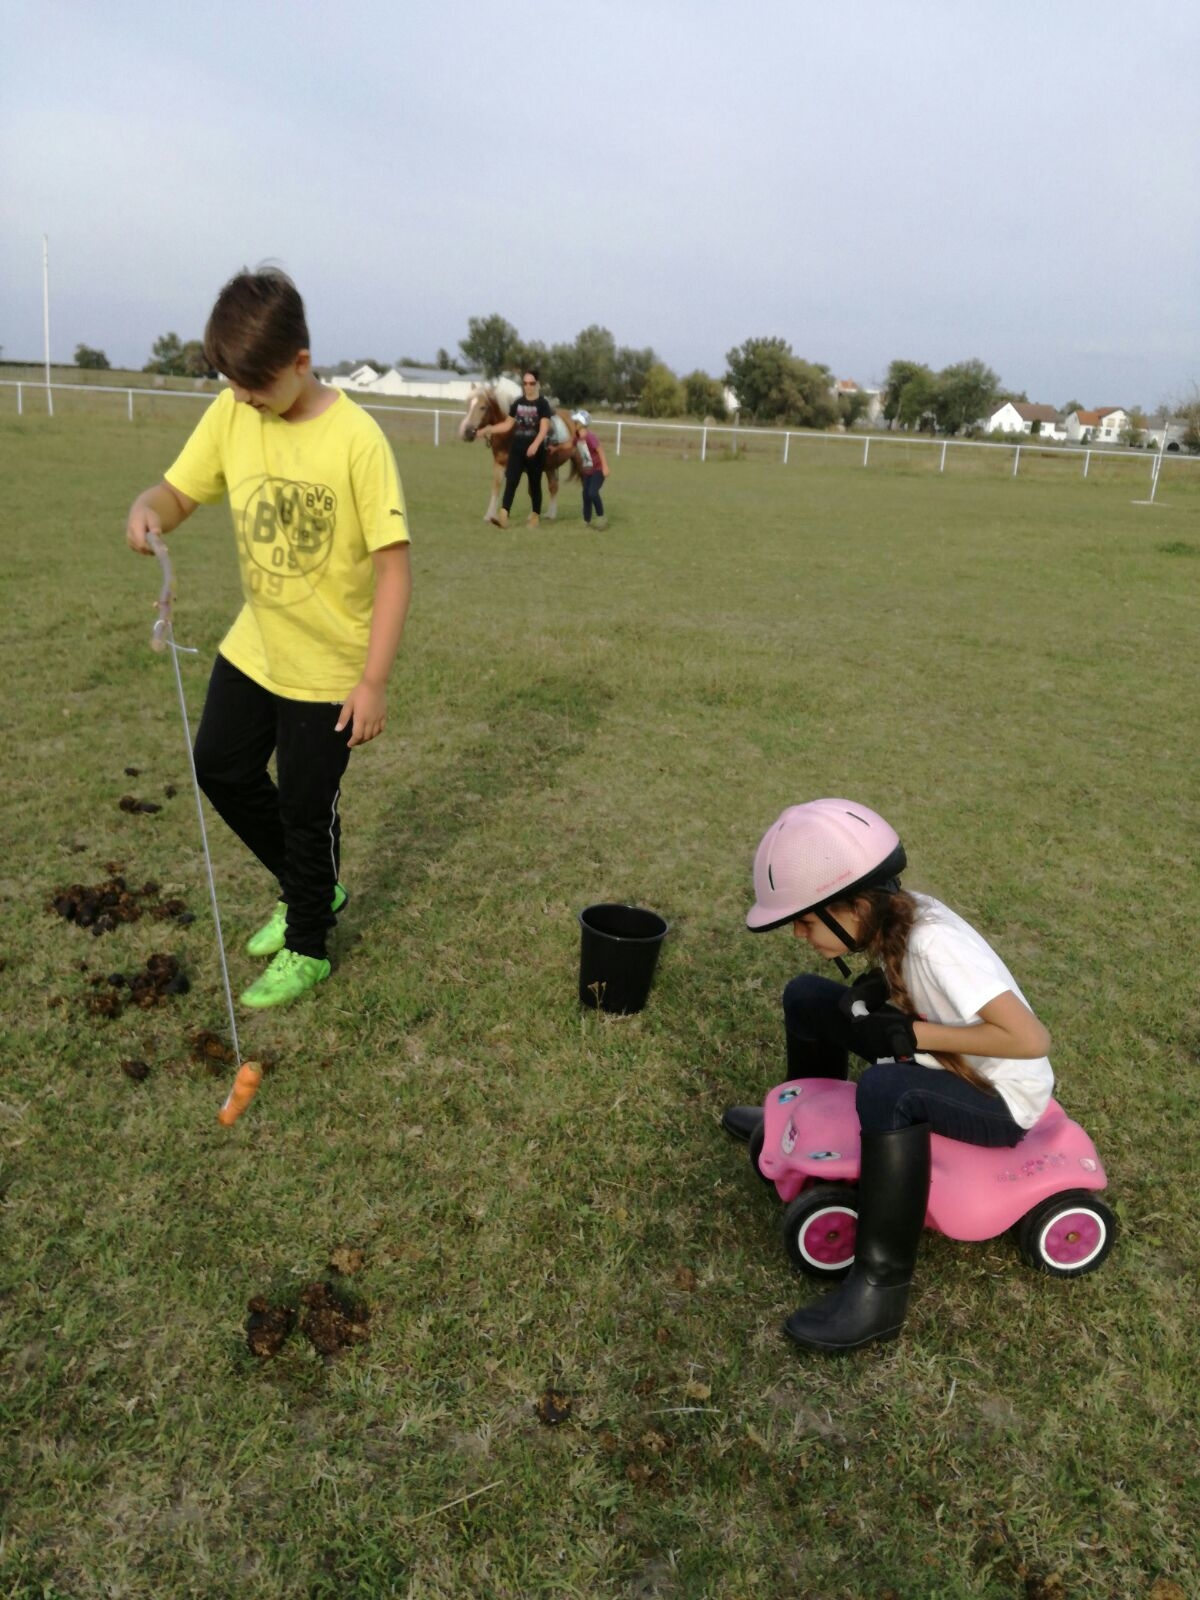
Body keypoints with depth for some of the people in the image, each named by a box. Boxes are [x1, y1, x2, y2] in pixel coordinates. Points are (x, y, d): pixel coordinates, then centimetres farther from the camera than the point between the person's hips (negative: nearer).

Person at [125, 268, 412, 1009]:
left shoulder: (356, 438, -21)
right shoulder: (231, 414, -4)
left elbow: (394, 567, -20)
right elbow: (181, 491, 2)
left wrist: (374, 680, -22)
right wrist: (148, 508, -23)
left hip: (329, 666, -6)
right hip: (253, 646, 7)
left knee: (307, 809, 5)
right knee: (222, 768, 17)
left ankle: (306, 948, 29)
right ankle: (311, 888, 39)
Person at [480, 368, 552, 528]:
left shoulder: (543, 404, -7)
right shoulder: (518, 402, 8)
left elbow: (544, 428, -18)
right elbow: (508, 425, 15)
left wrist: (535, 445, -34)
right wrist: (487, 430, 9)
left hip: (535, 450, -4)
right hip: (516, 448, 4)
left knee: (534, 483, 8)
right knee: (511, 480, -9)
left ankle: (536, 515, 22)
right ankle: (503, 515, -19)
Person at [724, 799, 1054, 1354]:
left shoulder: (933, 942, -33)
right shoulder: (894, 912, -10)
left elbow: (1030, 1039, -36)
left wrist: (912, 1035, -30)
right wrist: (879, 989, -12)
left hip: (1002, 1102, -8)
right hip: (948, 1067, 8)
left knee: (887, 1090, -38)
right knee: (806, 996, 4)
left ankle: (881, 1287, -25)